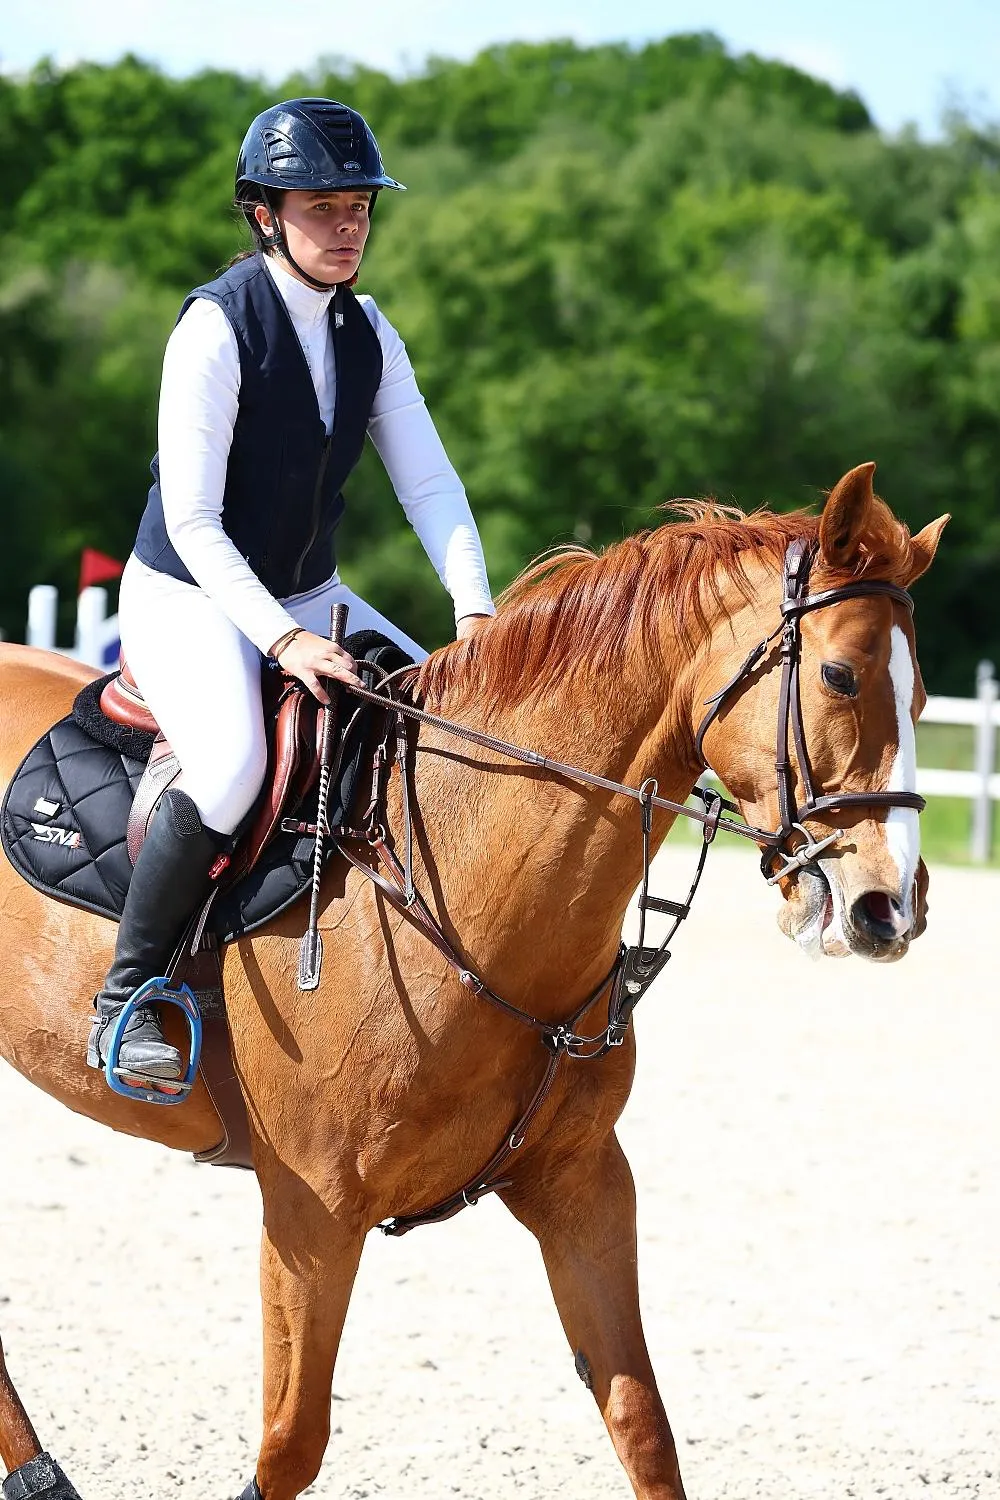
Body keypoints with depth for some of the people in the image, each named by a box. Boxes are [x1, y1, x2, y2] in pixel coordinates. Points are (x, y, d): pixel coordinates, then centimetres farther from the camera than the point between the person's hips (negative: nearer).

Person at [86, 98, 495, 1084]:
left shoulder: (367, 330, 2)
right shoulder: (215, 326, -19)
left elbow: (428, 482, 1)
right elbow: (192, 521, -21)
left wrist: (473, 609, -15)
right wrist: (280, 641, -30)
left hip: (309, 597, 7)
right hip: (190, 598, -7)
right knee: (232, 767, -34)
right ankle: (126, 995, -18)